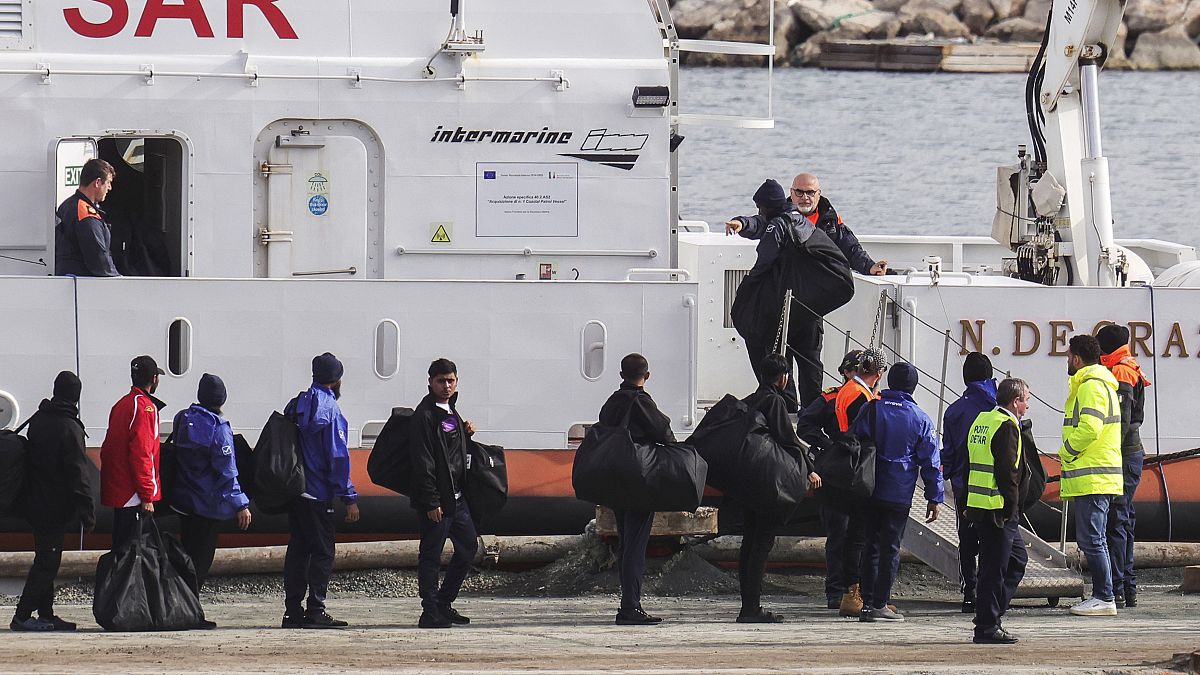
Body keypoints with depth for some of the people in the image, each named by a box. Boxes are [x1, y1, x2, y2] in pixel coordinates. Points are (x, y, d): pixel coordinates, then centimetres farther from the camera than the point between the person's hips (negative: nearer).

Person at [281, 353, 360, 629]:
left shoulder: (295, 406, 10)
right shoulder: (330, 409, -11)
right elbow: (338, 457, -15)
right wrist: (349, 497, -12)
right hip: (318, 493, -7)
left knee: (298, 549, 11)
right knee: (322, 551, -3)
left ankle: (293, 610, 10)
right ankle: (316, 610, -7)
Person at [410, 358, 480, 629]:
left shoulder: (451, 411, 14)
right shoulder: (425, 415, -13)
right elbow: (423, 462, -18)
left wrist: (465, 431, 8)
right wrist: (431, 502, -21)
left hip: (456, 496, 9)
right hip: (435, 499, -9)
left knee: (468, 546, 14)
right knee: (431, 556, -3)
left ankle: (443, 604, 24)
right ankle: (431, 613, 1)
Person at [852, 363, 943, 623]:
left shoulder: (871, 410, 1)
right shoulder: (920, 420, -2)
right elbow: (931, 462, 0)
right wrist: (934, 498, 6)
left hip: (869, 492, 2)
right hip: (899, 494, -2)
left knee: (871, 545, 11)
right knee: (890, 547, 2)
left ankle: (867, 602, 9)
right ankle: (879, 604, -1)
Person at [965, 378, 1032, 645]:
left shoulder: (981, 420, 15)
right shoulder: (1007, 426, -14)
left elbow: (969, 464, 19)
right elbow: (1007, 472, -19)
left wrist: (968, 505, 21)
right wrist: (1011, 508, -14)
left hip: (978, 502, 10)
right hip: (998, 510, -10)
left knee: (1017, 558, 18)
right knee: (994, 567, -4)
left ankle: (990, 615, 18)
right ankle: (987, 627, -1)